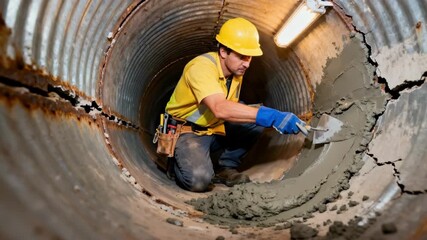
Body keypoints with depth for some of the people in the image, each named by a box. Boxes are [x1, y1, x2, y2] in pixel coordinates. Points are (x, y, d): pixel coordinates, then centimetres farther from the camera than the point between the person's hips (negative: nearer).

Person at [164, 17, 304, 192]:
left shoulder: (237, 70, -1)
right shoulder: (201, 67, -27)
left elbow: (230, 109, 9)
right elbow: (220, 109, -43)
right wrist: (272, 116, -46)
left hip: (216, 129, 7)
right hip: (188, 132, -7)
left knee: (257, 120, -13)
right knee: (199, 179, -31)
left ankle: (227, 168, -1)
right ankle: (180, 159, 4)